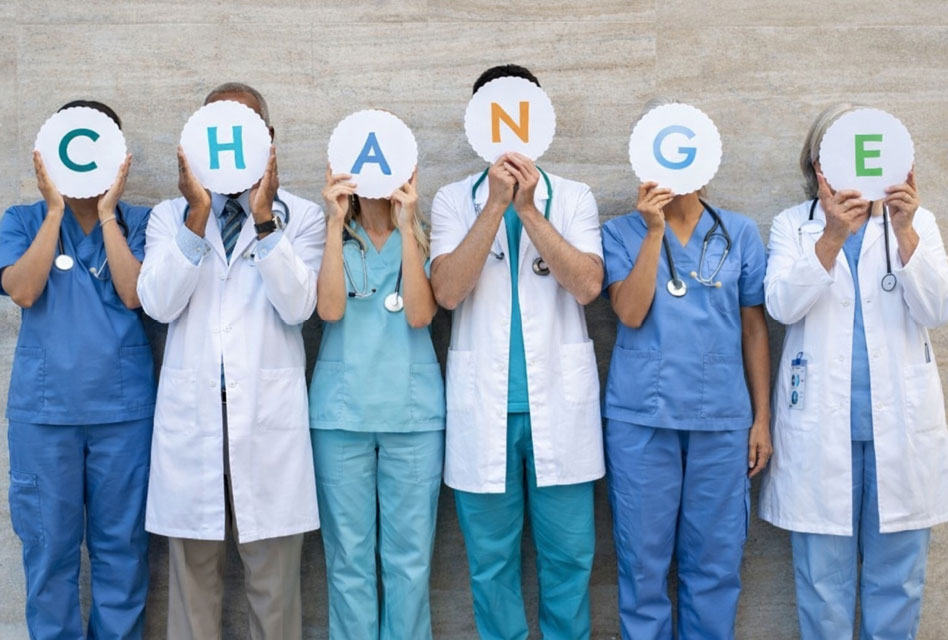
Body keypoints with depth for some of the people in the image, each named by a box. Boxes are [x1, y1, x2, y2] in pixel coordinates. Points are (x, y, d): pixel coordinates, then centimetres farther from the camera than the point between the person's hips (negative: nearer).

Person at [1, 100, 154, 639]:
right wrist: (55, 211, -11)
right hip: (44, 409, 0)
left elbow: (134, 295, -12)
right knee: (49, 547, 6)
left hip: (125, 408, 0)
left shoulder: (140, 223, 3)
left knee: (122, 544, 8)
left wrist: (107, 214, -12)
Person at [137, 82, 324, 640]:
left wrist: (263, 218, -16)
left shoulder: (301, 216, 5)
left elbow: (297, 306, -9)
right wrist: (197, 217, -13)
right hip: (190, 412, 2)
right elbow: (158, 303, -5)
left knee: (274, 579, 5)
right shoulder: (170, 216, 10)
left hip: (269, 414, -1)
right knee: (192, 569, 10)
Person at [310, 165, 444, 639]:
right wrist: (336, 224, -10)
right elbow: (329, 309, -10)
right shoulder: (332, 237, 8)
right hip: (342, 410, 0)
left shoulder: (424, 237, 7)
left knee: (410, 555, 3)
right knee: (347, 554, 4)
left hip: (413, 411, 0)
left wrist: (406, 226, -13)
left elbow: (420, 315, -10)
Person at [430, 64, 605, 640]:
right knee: (491, 558, 9)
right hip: (482, 404, 0)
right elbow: (447, 290, -10)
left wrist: (528, 209, -15)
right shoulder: (454, 200, 5)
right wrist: (495, 205, -15)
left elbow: (587, 285, -10)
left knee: (569, 554, 7)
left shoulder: (573, 198, 6)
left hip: (559, 403, 0)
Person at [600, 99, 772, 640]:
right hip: (641, 416, -1)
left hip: (722, 417, 1)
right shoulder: (621, 232, 4)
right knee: (644, 558, 6)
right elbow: (631, 313, -9)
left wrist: (762, 417, 7)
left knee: (716, 561, 8)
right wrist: (655, 231, -12)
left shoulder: (740, 233, 8)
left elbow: (754, 328, 9)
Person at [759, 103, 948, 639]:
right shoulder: (794, 225, 4)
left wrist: (905, 231, -22)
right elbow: (783, 306, -13)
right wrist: (832, 238, -27)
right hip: (821, 424, -1)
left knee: (898, 576, 11)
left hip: (900, 422, 1)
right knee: (823, 579, 5)